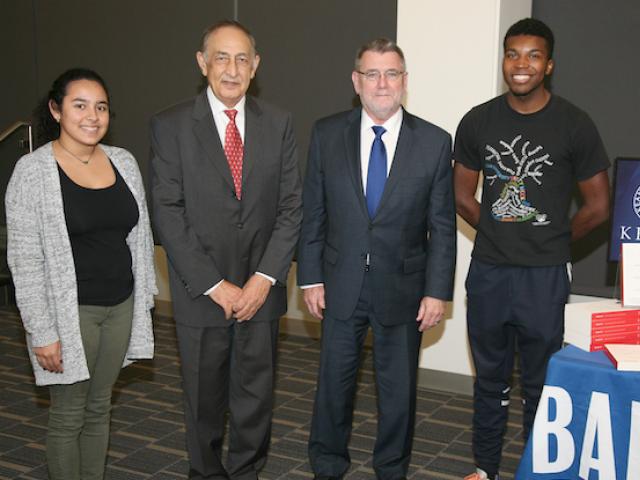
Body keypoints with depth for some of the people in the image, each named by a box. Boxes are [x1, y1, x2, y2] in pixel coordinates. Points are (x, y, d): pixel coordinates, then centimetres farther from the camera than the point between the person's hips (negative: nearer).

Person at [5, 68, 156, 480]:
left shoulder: (123, 162, 3)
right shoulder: (33, 171, -11)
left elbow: (140, 237, 10)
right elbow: (25, 259, -12)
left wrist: (143, 300, 9)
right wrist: (41, 333, -14)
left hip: (121, 306, 5)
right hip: (70, 311, -5)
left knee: (100, 407, 17)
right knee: (68, 414, 8)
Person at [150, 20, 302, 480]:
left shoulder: (278, 123, 1)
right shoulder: (171, 125, -6)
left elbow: (291, 206, 0)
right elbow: (168, 214, -9)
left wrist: (265, 277, -9)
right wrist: (214, 285, -13)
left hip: (260, 287, 2)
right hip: (201, 291, -1)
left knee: (256, 392, 14)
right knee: (204, 395, 14)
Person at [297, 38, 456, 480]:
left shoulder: (435, 142, -6)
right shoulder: (327, 134, -2)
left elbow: (443, 226, -4)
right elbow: (313, 213, 1)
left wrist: (437, 291, -7)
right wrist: (311, 278, -2)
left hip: (402, 288, -1)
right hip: (341, 285, 1)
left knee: (399, 388, 14)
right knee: (334, 381, 14)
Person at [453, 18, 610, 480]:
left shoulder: (574, 124, -7)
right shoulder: (478, 121, 1)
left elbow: (598, 205, -1)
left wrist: (552, 242, 5)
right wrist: (500, 234, 5)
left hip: (544, 277, -2)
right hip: (487, 272, 3)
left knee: (540, 385, 9)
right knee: (490, 380, 16)